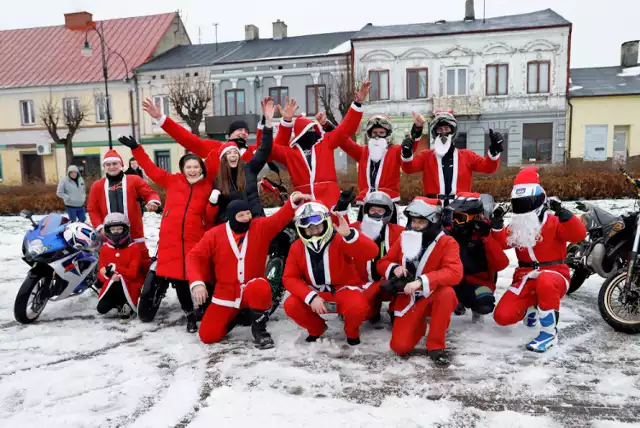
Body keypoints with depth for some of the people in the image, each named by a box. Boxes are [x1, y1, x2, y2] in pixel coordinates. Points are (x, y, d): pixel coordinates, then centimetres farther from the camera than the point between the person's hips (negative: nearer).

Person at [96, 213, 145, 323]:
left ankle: (127, 306, -9)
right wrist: (110, 274, -24)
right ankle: (120, 302, 16)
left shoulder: (133, 248, -9)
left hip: (130, 284, -3)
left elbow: (132, 273, -16)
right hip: (112, 284, 4)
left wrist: (113, 268, -26)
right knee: (102, 308, -16)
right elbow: (101, 272, 1)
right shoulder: (105, 249, 3)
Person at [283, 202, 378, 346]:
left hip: (344, 290, -3)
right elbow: (290, 278, -7)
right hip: (317, 293, 4)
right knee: (291, 305, -22)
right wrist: (311, 297, -22)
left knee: (357, 306, -36)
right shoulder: (297, 248, -6)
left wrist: (349, 234, -50)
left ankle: (352, 332, 4)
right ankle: (316, 329, 11)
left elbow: (371, 253, -34)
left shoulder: (340, 240, -19)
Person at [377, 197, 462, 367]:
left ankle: (436, 346, -19)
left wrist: (422, 281, -40)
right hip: (408, 299, 3)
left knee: (447, 293, -38)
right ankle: (419, 325, 22)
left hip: (432, 296, -2)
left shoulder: (447, 243, -14)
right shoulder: (403, 240, -1)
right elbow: (382, 263, 7)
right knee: (400, 347, -14)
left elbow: (454, 273, -30)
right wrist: (394, 268, -17)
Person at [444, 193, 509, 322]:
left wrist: (486, 237, -27)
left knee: (485, 305, -34)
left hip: (478, 282, -3)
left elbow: (501, 264, -22)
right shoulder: (449, 232, 0)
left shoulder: (483, 235, -9)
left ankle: (475, 306, 7)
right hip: (454, 280, 3)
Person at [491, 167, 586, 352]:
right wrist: (497, 223, -13)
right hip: (525, 279, 5)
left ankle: (549, 332, -26)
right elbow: (501, 243, 2)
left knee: (545, 281, -45)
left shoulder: (553, 222, -7)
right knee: (502, 316, -14)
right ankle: (531, 307, 22)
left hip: (554, 275, -5)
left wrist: (562, 212, -34)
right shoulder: (515, 227, 9)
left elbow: (578, 234, -21)